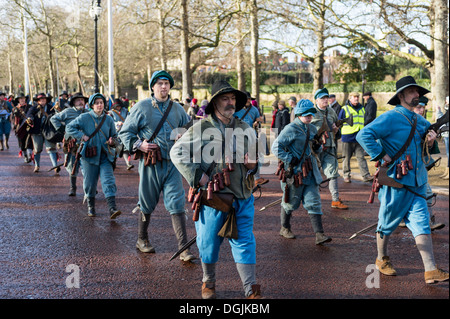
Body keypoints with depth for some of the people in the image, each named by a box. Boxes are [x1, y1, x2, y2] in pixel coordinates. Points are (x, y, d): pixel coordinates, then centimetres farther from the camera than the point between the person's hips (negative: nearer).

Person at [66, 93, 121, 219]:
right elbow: (69, 128, 1)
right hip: (89, 155, -1)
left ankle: (112, 209, -21)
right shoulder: (84, 117, -1)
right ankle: (91, 207, 27)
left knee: (108, 180, -13)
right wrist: (81, 136, -11)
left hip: (105, 155, 1)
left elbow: (114, 136, 16)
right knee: (90, 182, 7)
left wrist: (112, 141, -6)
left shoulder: (108, 119, 7)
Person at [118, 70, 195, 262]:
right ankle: (142, 239, 32)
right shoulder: (142, 107, 0)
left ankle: (184, 248, -5)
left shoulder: (178, 109, 11)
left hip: (172, 163, 2)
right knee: (147, 204, 11)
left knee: (176, 204, -5)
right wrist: (139, 145, -14)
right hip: (150, 163, -2)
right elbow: (125, 133, 2)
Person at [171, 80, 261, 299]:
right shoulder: (201, 128, -4)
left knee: (244, 242, 2)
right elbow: (177, 152, -7)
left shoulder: (246, 129, 11)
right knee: (209, 242, 9)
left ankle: (251, 289, 6)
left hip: (243, 198, 3)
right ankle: (208, 282, 31)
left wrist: (253, 164, 0)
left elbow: (258, 155, 24)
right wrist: (197, 175, -14)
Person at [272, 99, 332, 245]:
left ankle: (319, 234, -2)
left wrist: (318, 146, 0)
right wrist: (289, 159, -18)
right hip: (294, 171, -6)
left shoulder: (312, 129, 11)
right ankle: (284, 228, 30)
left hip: (310, 171, 6)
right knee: (291, 202, 8)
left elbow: (316, 149, 23)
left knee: (314, 201, 0)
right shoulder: (291, 129, -11)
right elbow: (276, 147, -15)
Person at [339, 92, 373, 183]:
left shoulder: (362, 109, 13)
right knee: (347, 157, 5)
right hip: (347, 138, -3)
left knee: (361, 157, -1)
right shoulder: (345, 109, -2)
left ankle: (366, 175, -4)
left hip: (359, 138, 3)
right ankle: (347, 175, 15)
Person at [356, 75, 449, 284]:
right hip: (396, 181, -6)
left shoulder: (419, 121, 14)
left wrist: (430, 141, 6)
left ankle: (431, 271, -3)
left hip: (417, 183, 6)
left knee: (421, 224, -1)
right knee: (388, 222, 9)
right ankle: (381, 260, 30)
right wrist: (381, 156, -20)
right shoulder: (391, 118, -11)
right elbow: (363, 135, -20)